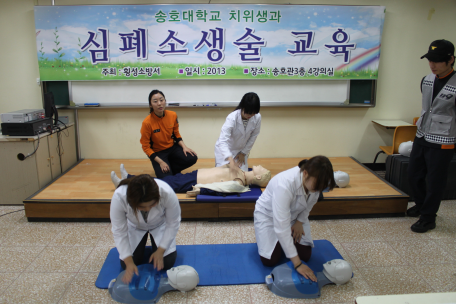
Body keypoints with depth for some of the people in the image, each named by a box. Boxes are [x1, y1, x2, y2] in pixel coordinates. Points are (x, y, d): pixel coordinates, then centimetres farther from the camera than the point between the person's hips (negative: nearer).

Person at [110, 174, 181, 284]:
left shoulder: (167, 193, -39)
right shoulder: (119, 197, -38)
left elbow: (173, 223, -21)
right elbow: (119, 232, -24)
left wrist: (160, 251, -21)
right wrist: (129, 262, -27)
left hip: (160, 225, 0)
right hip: (134, 227, 1)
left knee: (167, 263, -10)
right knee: (125, 265, -7)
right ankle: (141, 244, 21)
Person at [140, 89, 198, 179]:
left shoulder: (173, 115, -9)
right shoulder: (147, 123, -21)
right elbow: (146, 147, -14)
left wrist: (184, 147, -10)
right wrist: (160, 162, -21)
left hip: (172, 147, 4)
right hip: (157, 152, -4)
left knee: (192, 158, -19)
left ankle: (171, 168, 5)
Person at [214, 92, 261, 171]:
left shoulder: (257, 118, -20)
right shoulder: (232, 118, -32)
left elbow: (253, 137, -5)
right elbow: (223, 141, -38)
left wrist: (243, 153, -2)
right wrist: (229, 157, -52)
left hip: (241, 150, 4)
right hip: (225, 149, -3)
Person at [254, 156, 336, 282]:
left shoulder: (314, 181, -24)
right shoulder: (284, 184, -43)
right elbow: (282, 227, -42)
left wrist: (300, 221, -11)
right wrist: (297, 264, -39)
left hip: (295, 214, 5)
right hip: (268, 214, -5)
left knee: (305, 255, -4)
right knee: (270, 260, -12)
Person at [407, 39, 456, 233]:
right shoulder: (427, 80, 5)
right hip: (421, 137, 7)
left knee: (435, 182, 4)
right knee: (414, 175, 16)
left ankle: (428, 218, 21)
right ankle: (421, 205, 40)